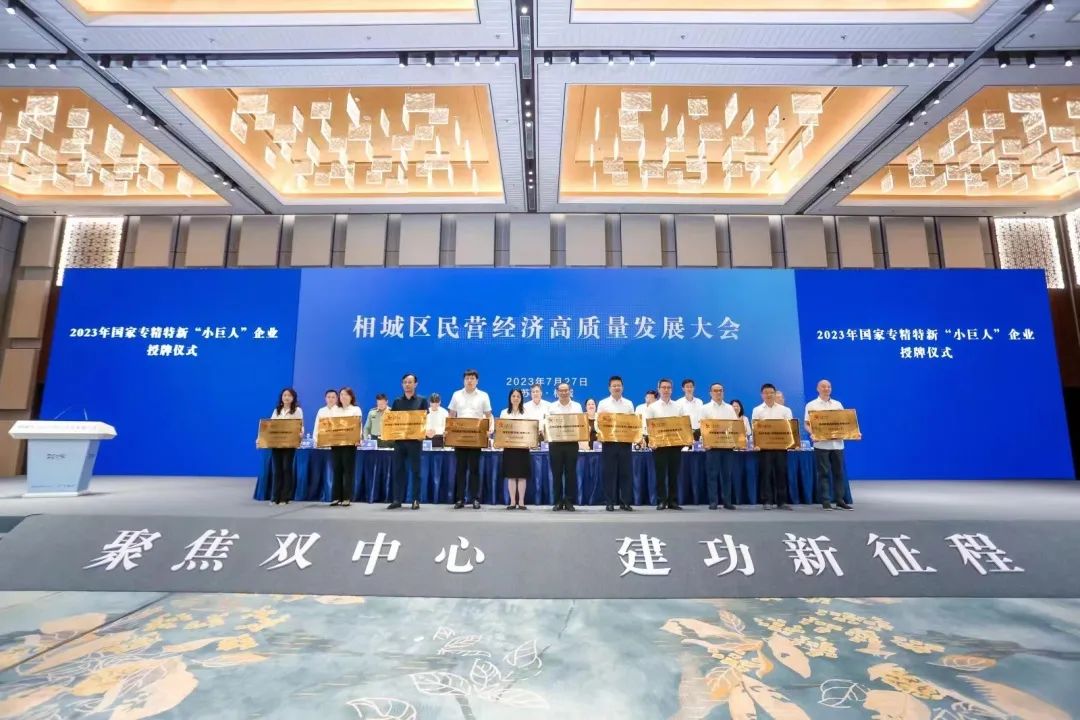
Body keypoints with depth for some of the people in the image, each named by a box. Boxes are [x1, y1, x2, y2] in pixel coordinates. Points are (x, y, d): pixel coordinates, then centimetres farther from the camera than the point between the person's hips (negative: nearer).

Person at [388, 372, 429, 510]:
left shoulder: (422, 400, 4)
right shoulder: (397, 401, 11)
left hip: (415, 439, -3)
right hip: (399, 439, 3)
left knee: (415, 471, 2)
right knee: (398, 470, 5)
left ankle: (416, 500, 8)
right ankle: (397, 500, 11)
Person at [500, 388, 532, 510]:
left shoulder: (526, 413, 7)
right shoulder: (504, 413, 9)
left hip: (522, 446, 0)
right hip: (509, 446, 1)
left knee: (522, 475, 0)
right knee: (511, 475, 2)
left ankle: (521, 502, 7)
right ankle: (512, 502, 9)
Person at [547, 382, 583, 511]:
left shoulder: (577, 406, 9)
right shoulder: (551, 407, 8)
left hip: (571, 443, 0)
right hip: (555, 443, 0)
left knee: (571, 473, 2)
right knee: (556, 473, 3)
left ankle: (569, 501, 11)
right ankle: (558, 501, 12)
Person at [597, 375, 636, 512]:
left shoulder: (629, 403, 11)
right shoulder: (603, 403, 5)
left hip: (625, 441, 2)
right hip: (609, 441, -2)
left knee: (626, 472, 2)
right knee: (610, 472, 0)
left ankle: (625, 502, 10)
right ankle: (610, 502, 8)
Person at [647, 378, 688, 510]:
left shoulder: (679, 407, 11)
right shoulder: (652, 407, 4)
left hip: (676, 444, 2)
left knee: (674, 474, 6)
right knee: (661, 474, 0)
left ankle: (673, 501, 14)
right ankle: (661, 501, 7)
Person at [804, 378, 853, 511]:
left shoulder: (838, 404, 14)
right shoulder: (811, 405, 3)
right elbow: (806, 424, 0)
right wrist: (812, 433, -19)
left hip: (837, 444, 4)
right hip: (821, 444, -3)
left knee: (838, 473, 6)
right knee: (823, 473, -1)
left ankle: (839, 500, 14)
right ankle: (825, 502, 3)